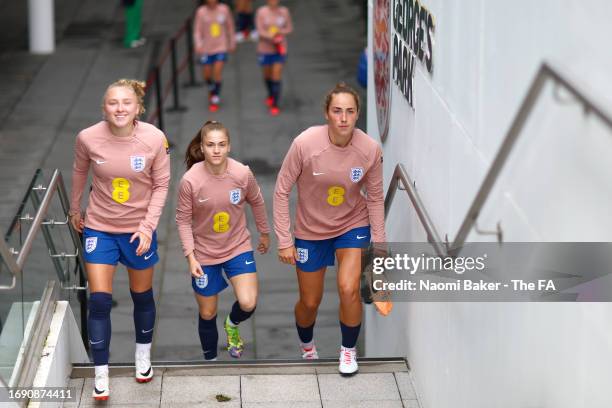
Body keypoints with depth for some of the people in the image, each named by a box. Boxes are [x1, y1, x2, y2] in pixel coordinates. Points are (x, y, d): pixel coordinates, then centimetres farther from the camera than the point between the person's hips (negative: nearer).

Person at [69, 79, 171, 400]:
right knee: (99, 301, -4)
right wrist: (74, 210, 16)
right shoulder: (88, 138, -17)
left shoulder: (154, 139, -19)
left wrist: (148, 225, -16)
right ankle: (101, 375, 10)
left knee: (142, 295, 17)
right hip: (99, 229, 0)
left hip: (139, 230, 0)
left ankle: (143, 355, 42)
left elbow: (161, 184, -8)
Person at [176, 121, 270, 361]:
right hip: (204, 253, -1)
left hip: (238, 247, 1)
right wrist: (190, 257, -16)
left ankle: (232, 324, 23)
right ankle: (210, 359, 38)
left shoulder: (243, 174, -17)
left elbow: (256, 202, 3)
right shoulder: (190, 180, -22)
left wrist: (264, 233, 16)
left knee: (248, 304, -15)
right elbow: (183, 220, -11)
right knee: (207, 314, 12)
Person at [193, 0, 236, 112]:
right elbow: (197, 30, -4)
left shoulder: (224, 9, -3)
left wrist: (232, 43, 13)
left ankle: (215, 99, 1)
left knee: (218, 72, -12)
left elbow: (230, 27, 8)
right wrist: (198, 45, -18)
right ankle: (211, 89, 41)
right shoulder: (201, 11, -6)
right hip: (206, 48, 1)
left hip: (221, 47, -1)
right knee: (207, 74, 8)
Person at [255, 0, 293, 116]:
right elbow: (260, 31, -15)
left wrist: (280, 32, -19)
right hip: (265, 49, 1)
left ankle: (275, 105, 0)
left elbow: (289, 28, 2)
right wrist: (272, 38, -31)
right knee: (267, 75, 19)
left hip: (280, 50, -1)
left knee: (276, 77, -6)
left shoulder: (284, 11, -6)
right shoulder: (261, 12, -11)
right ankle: (271, 94, 48)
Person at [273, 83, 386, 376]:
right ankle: (307, 347, 45)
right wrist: (284, 240, -15)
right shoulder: (305, 143, -27)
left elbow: (375, 198, -5)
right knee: (310, 302, 11)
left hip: (353, 225, 0)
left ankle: (348, 351, 11)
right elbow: (282, 191, -16)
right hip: (311, 230, 0)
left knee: (348, 289, -18)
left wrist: (379, 242, -4)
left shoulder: (370, 149, -20)